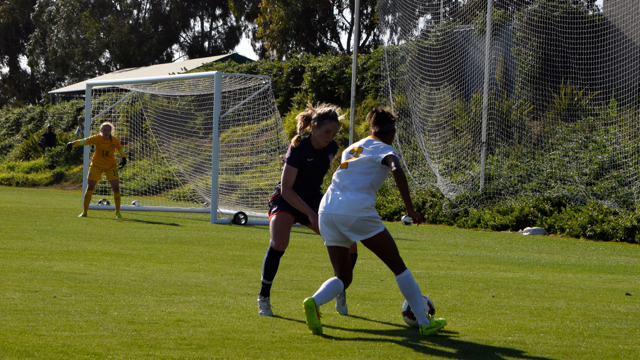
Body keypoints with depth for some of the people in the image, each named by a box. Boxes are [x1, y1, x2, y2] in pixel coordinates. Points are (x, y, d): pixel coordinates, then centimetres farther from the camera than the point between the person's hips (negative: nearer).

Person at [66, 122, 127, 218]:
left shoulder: (115, 140, -11)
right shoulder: (97, 139, -17)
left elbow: (120, 149, 8)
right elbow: (84, 141, -24)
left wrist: (123, 158, -2)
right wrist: (73, 143, -38)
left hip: (111, 165, 1)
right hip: (96, 165, -1)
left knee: (116, 187, -10)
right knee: (90, 186, -5)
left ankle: (118, 212, 4)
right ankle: (84, 212, 5)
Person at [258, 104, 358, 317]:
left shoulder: (331, 148, -4)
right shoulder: (298, 148, -23)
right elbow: (286, 188, -25)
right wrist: (309, 213, -32)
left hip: (314, 200, 6)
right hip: (286, 201, -6)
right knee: (279, 244, -34)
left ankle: (340, 294, 19)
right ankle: (263, 297, -16)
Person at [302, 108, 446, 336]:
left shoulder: (352, 148, 24)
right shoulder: (384, 149, 4)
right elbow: (397, 171, -17)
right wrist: (410, 209, -16)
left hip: (327, 210, 6)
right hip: (357, 211, -6)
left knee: (343, 277, 12)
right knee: (398, 266, 8)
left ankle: (314, 302, -19)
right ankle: (425, 323, 10)